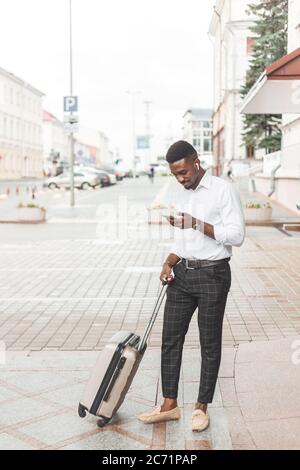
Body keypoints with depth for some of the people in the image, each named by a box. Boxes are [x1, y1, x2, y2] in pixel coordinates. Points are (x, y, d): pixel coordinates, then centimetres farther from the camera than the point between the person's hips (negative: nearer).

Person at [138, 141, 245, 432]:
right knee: (170, 339, 7)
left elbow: (236, 235, -16)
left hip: (212, 274, -6)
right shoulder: (182, 193, 13)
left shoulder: (224, 190, -9)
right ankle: (169, 404, 17)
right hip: (182, 274, 7)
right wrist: (169, 263, 3)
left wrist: (197, 224, -21)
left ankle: (202, 407, 17)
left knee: (210, 344, 4)